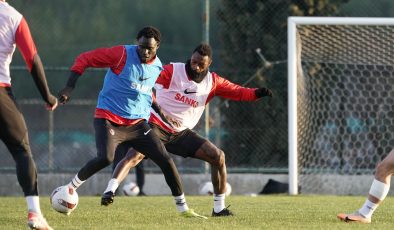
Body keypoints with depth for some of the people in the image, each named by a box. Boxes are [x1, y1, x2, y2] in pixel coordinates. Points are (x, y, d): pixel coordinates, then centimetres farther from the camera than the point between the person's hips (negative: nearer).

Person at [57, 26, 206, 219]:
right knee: (105, 158, -30)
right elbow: (84, 59, -10)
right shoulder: (122, 55, -12)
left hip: (137, 123, 6)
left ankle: (183, 208, 12)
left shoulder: (157, 67, 7)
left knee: (166, 160, -2)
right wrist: (69, 87, -15)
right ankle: (70, 188, -7)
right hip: (109, 120, -6)